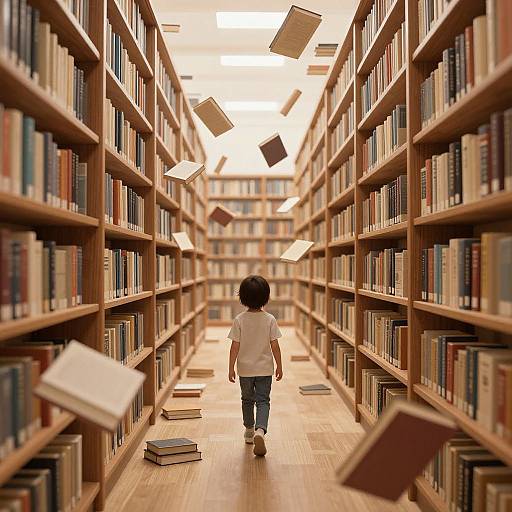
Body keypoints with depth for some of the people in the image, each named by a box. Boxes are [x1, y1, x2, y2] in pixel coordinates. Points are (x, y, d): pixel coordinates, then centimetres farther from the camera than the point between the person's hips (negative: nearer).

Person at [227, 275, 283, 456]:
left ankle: (249, 431, 34)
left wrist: (231, 367, 0)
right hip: (265, 368, -1)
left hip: (245, 368, 1)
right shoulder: (270, 319, -10)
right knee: (263, 401, 5)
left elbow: (235, 346, -9)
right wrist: (279, 366, 5)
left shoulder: (239, 320, -11)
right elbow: (275, 345, -7)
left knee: (247, 400, 19)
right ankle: (260, 430, -19)